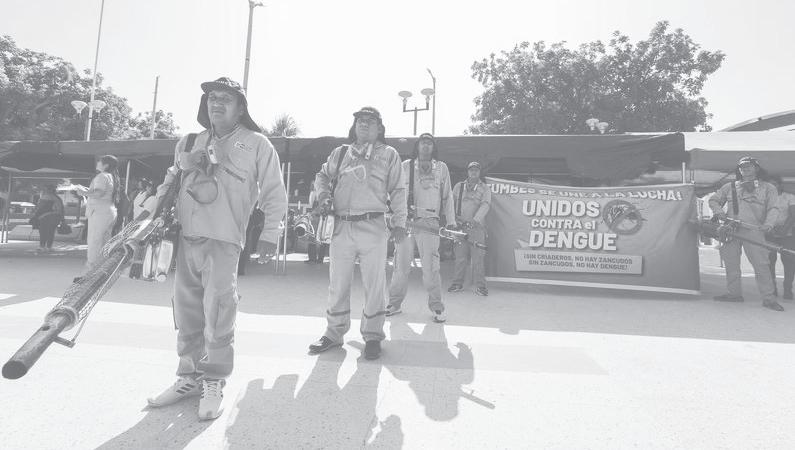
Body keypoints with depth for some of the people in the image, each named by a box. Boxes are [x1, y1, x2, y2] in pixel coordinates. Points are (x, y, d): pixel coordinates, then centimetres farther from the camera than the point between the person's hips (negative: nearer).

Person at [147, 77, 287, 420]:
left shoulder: (256, 144, 5)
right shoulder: (189, 143, 20)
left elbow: (274, 193, 3)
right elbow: (170, 180, 25)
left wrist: (270, 232, -3)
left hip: (223, 238, -5)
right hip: (185, 236, 5)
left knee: (217, 310, -9)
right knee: (187, 310, 9)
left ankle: (214, 383, 6)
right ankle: (189, 378, 23)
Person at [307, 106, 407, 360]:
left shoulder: (389, 154, 9)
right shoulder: (340, 153, 16)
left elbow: (397, 191, 6)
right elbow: (322, 176, 23)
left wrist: (399, 222, -3)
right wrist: (324, 194, 1)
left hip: (373, 227, -2)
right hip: (341, 226, 3)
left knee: (374, 284, 3)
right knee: (337, 283, 9)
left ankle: (372, 336, 17)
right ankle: (334, 332, 24)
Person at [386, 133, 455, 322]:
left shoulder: (441, 168, 14)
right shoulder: (405, 166, 13)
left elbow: (447, 197, 15)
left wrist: (451, 222, 8)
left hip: (429, 222, -1)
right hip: (404, 221, 1)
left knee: (430, 267, -6)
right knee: (400, 265, 2)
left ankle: (436, 307, 6)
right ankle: (395, 303, 16)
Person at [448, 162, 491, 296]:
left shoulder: (484, 188, 9)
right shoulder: (459, 186, 16)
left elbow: (485, 205, -6)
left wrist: (475, 220, -22)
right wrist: (453, 217, -5)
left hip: (477, 226, -1)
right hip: (460, 226, 1)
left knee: (477, 257, -4)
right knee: (460, 257, 2)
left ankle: (480, 286, 4)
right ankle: (457, 284, 13)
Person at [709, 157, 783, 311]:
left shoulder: (767, 188, 11)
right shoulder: (730, 187, 18)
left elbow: (773, 208, 0)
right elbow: (713, 200, 21)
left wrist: (768, 224, -19)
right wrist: (718, 211, -1)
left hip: (753, 230, -3)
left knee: (761, 264, -8)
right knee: (731, 263, 5)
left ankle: (768, 298, -2)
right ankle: (734, 293, 14)